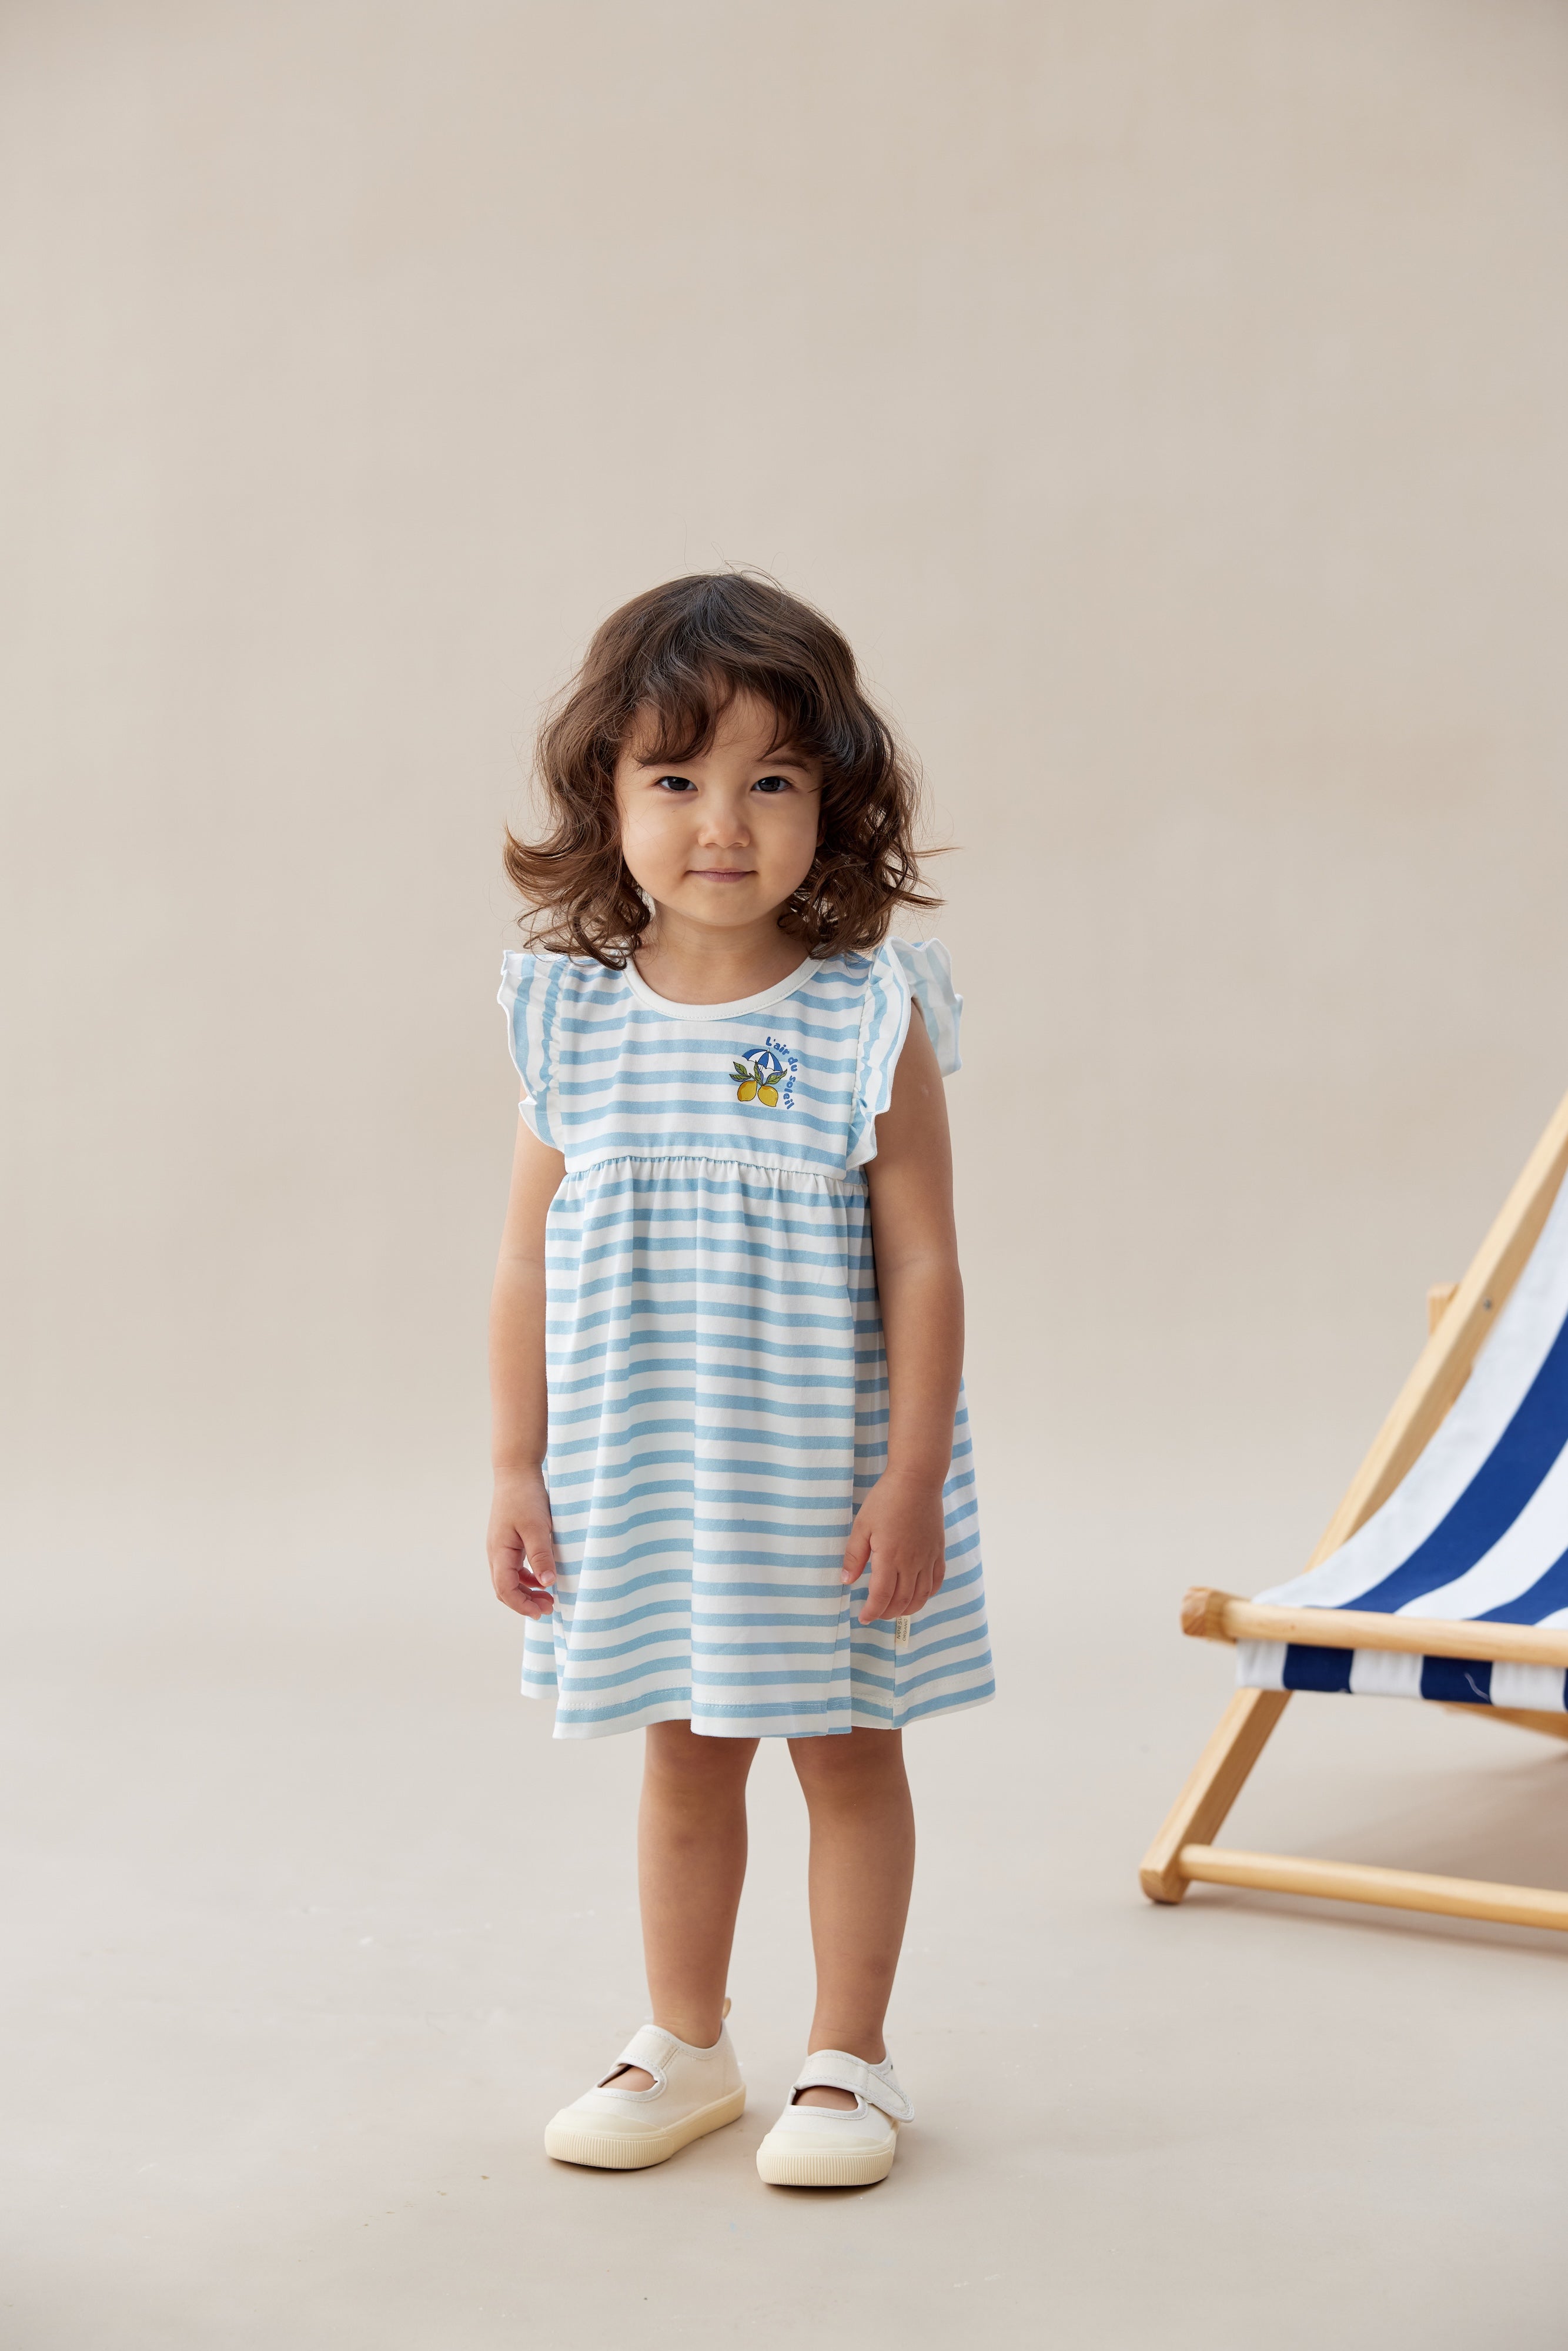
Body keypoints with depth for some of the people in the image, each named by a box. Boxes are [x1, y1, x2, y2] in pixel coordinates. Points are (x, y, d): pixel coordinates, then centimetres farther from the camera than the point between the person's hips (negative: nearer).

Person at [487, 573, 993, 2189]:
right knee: (682, 1755, 16)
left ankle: (847, 2059, 26)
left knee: (848, 1751, 10)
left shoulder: (869, 1021, -12)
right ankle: (684, 2048, 32)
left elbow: (921, 1265, -10)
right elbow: (528, 1265, 2)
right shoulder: (572, 1020, -3)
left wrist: (912, 1477, -12)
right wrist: (518, 1472, 1)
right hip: (642, 1481, 3)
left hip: (825, 1477, -3)